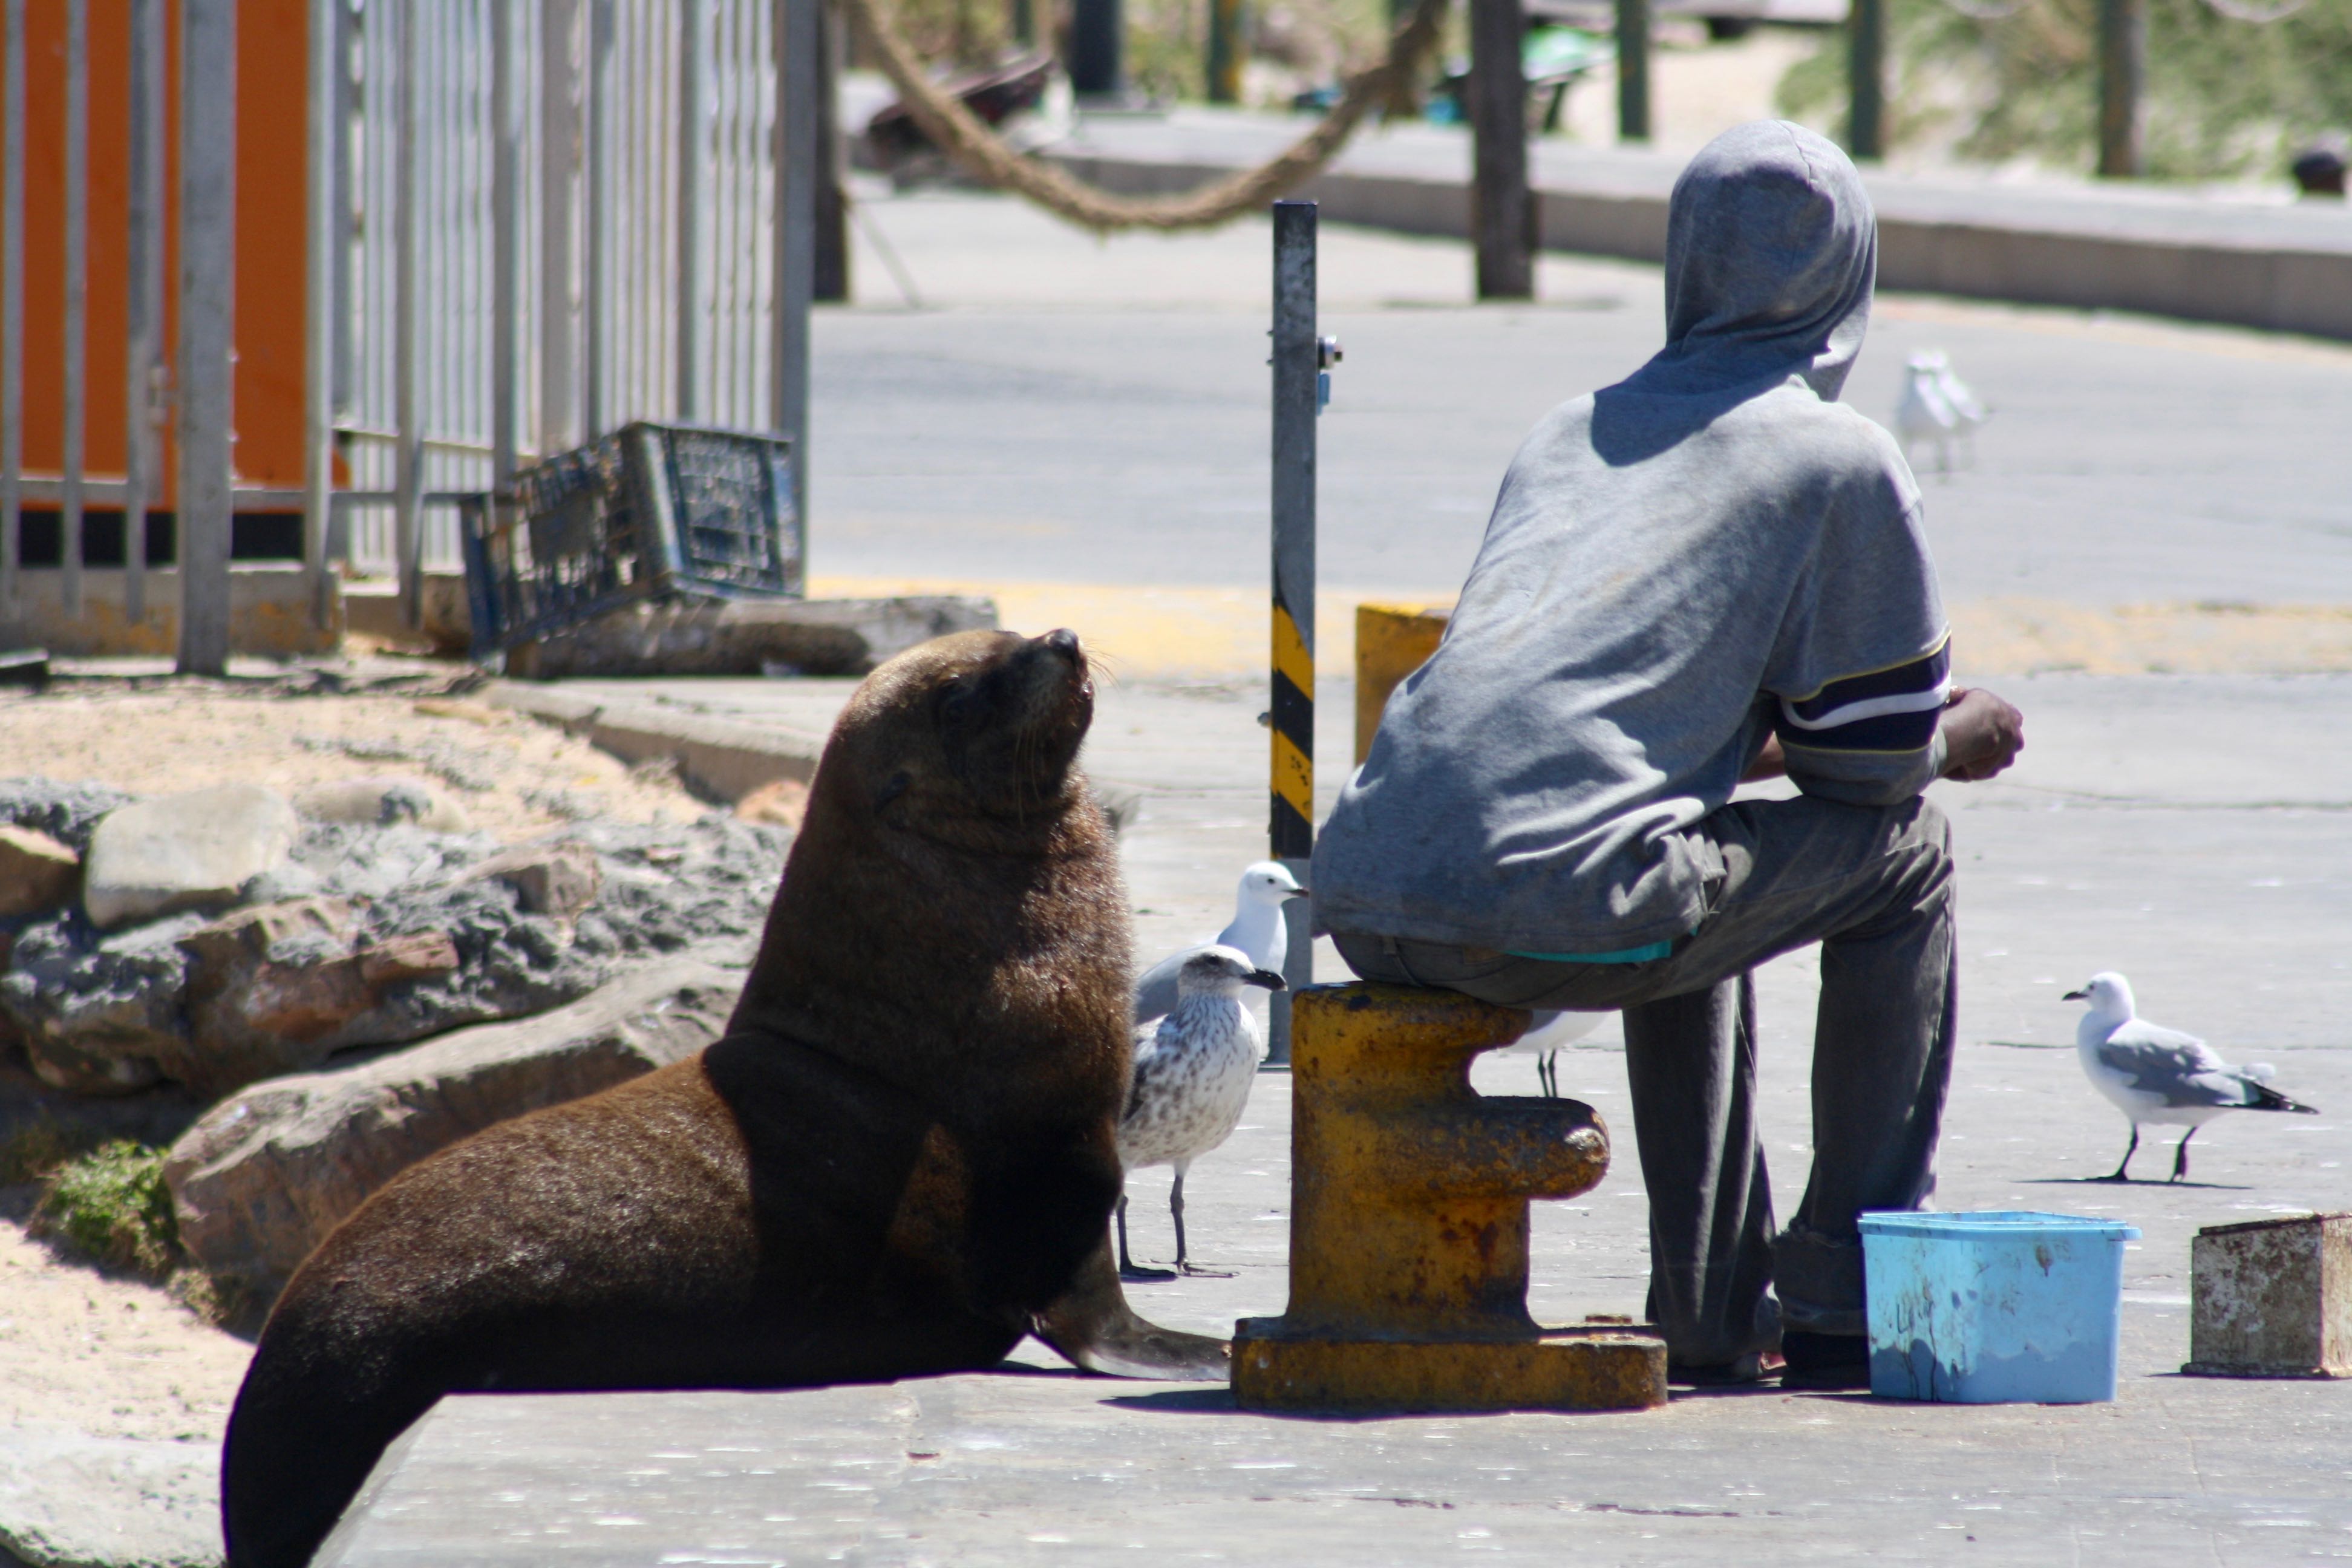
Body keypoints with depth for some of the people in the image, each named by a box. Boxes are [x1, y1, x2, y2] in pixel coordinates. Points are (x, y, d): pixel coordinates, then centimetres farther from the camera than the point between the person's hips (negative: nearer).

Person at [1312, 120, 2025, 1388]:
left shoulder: (1570, 431, 26)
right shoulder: (1841, 463, 7)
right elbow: (1871, 762, 10)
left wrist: (1837, 733, 48)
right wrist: (1961, 742, 33)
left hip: (1364, 903, 7)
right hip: (1557, 911, -7)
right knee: (1903, 853, 15)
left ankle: (1716, 1310, 33)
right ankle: (1845, 1305, 16)